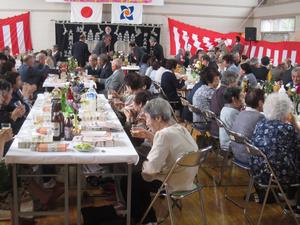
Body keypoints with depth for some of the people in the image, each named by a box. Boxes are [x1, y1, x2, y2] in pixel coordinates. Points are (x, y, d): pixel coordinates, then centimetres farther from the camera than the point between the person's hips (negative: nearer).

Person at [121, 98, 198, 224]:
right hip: (185, 179, 9)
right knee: (139, 176, 25)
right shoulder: (179, 128, -1)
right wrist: (150, 135, 7)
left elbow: (151, 168, -28)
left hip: (173, 184, -9)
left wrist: (142, 165, -7)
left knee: (126, 182, 8)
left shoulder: (164, 134, -28)